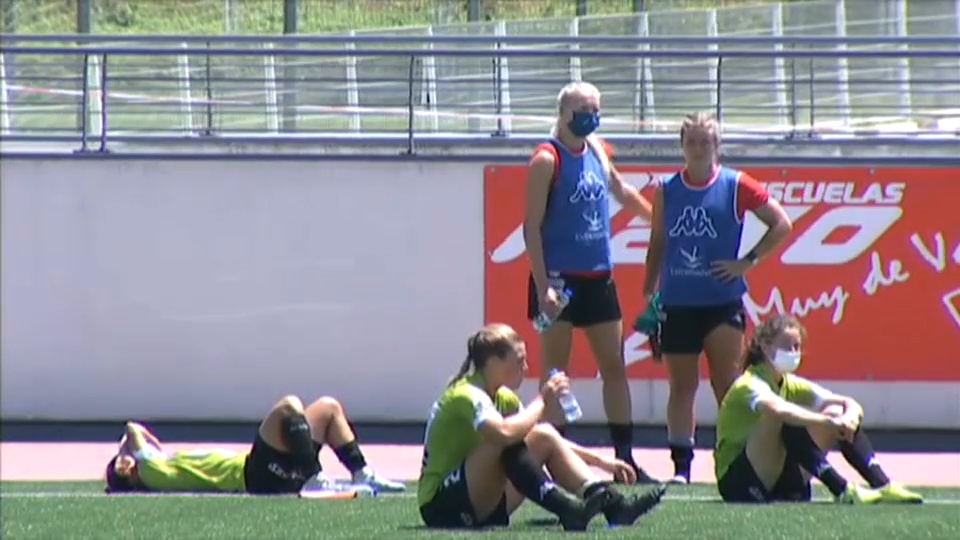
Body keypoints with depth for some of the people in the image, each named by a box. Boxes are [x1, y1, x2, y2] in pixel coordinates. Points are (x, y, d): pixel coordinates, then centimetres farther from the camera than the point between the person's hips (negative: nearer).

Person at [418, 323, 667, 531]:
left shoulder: (503, 398, 12)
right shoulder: (465, 396, -17)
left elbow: (551, 443, 19)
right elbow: (505, 433, -37)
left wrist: (602, 462, 8)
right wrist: (542, 400, -23)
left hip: (482, 508, 9)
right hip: (442, 506, -9)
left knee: (545, 436, -4)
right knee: (506, 442, -31)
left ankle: (611, 503, -18)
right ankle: (566, 509, -42)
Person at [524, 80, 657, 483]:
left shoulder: (597, 151, 11)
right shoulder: (547, 160, -9)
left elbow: (621, 192, 31)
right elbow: (532, 226, -13)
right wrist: (543, 287, -19)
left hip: (598, 277, 7)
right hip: (559, 278, -7)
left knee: (614, 366, 7)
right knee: (555, 372, -2)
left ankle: (625, 456, 11)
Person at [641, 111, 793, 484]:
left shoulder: (736, 186, -1)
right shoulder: (666, 190, 7)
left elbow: (781, 224, 4)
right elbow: (657, 244, 14)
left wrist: (748, 261, -3)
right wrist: (649, 292, 9)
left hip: (723, 302, -3)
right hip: (676, 303, 3)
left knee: (726, 385, -4)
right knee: (681, 386, 4)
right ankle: (681, 464, 6)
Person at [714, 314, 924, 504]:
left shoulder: (792, 385, 8)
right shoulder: (750, 385, -15)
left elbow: (850, 403, 0)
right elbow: (779, 410, -39)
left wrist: (850, 417, -23)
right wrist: (828, 421, -45)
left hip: (781, 486, 7)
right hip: (737, 482, -7)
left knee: (838, 413, -4)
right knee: (788, 420, -33)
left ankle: (881, 484, -18)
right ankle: (841, 489, -39)